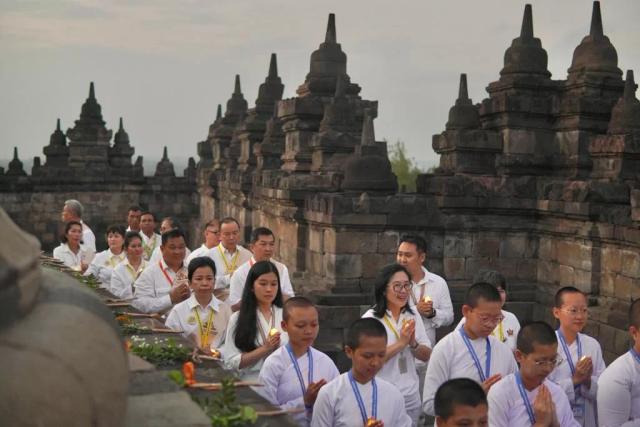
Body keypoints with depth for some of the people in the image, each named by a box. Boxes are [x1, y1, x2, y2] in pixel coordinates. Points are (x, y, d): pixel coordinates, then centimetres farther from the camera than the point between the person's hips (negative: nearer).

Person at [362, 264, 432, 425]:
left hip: (412, 395, 5)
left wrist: (413, 344, -15)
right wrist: (401, 342, -22)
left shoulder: (413, 315, 4)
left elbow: (426, 356, 5)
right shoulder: (370, 318, -11)